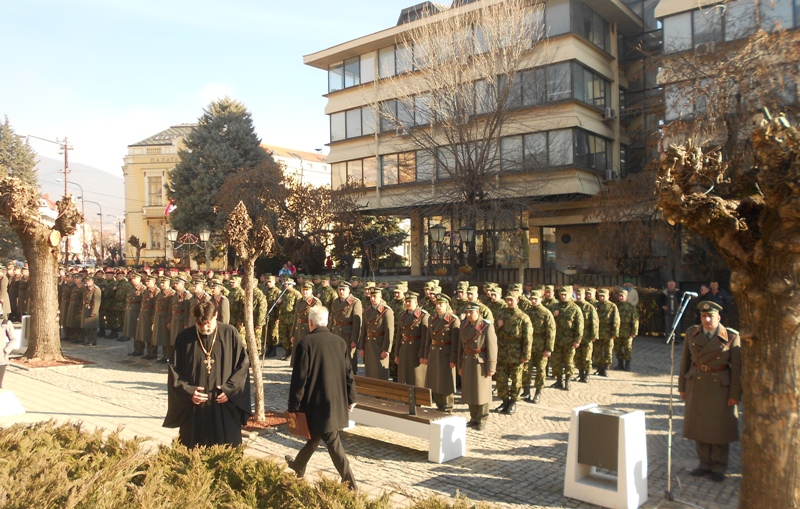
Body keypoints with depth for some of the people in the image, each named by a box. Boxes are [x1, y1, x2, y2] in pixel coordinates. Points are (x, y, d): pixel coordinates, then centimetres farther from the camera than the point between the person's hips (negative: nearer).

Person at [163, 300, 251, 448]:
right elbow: (174, 369, 4)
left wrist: (230, 389, -10)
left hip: (225, 408, -1)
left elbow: (243, 363, 0)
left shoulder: (230, 334, -3)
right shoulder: (184, 337, -1)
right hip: (194, 409, 1)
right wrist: (188, 391, -8)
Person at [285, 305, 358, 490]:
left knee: (333, 443, 5)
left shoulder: (305, 343, -14)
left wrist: (293, 406, -5)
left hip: (316, 403, -4)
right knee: (315, 434, 21)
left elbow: (299, 377, -13)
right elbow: (348, 373, 6)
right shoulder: (340, 342, 1)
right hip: (337, 402, 5)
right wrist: (351, 398, 16)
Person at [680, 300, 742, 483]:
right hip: (696, 385, 3)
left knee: (720, 428, 7)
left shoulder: (731, 337, -9)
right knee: (699, 426, 11)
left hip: (720, 387, -3)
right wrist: (682, 386, 6)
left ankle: (718, 468, 22)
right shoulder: (692, 334, 0)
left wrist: (735, 394, -8)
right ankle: (705, 464, 26)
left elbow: (737, 367, -7)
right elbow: (685, 361, 6)